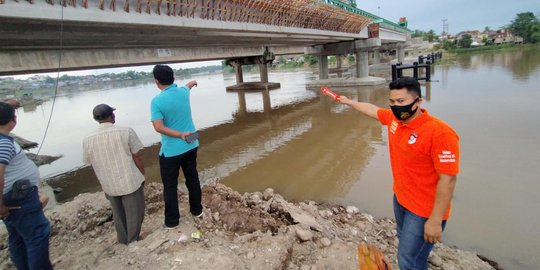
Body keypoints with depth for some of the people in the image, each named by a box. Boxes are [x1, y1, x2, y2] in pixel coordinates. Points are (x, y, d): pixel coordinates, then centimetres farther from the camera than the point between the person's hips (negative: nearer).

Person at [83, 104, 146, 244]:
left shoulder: (87, 140, -5)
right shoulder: (126, 131, -15)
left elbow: (91, 164, 5)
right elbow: (137, 157, -11)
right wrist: (143, 175, 4)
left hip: (109, 185, 4)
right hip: (130, 181, -4)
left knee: (118, 215, 24)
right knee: (134, 214, 13)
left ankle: (123, 240, 41)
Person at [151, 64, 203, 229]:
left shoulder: (157, 101, -17)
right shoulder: (183, 92, -1)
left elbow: (159, 127, -24)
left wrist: (181, 135, -18)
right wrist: (192, 83, 47)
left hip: (170, 150, -5)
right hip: (190, 146, 5)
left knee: (170, 186, 9)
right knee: (192, 179, 18)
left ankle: (172, 220, 20)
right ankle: (197, 210, 33)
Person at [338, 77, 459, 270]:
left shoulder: (440, 133, -28)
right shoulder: (393, 117, -5)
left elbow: (448, 180, -26)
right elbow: (372, 109, 16)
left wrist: (435, 221, -23)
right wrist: (349, 102, 29)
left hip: (424, 211, -7)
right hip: (399, 198, 8)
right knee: (405, 242, 25)